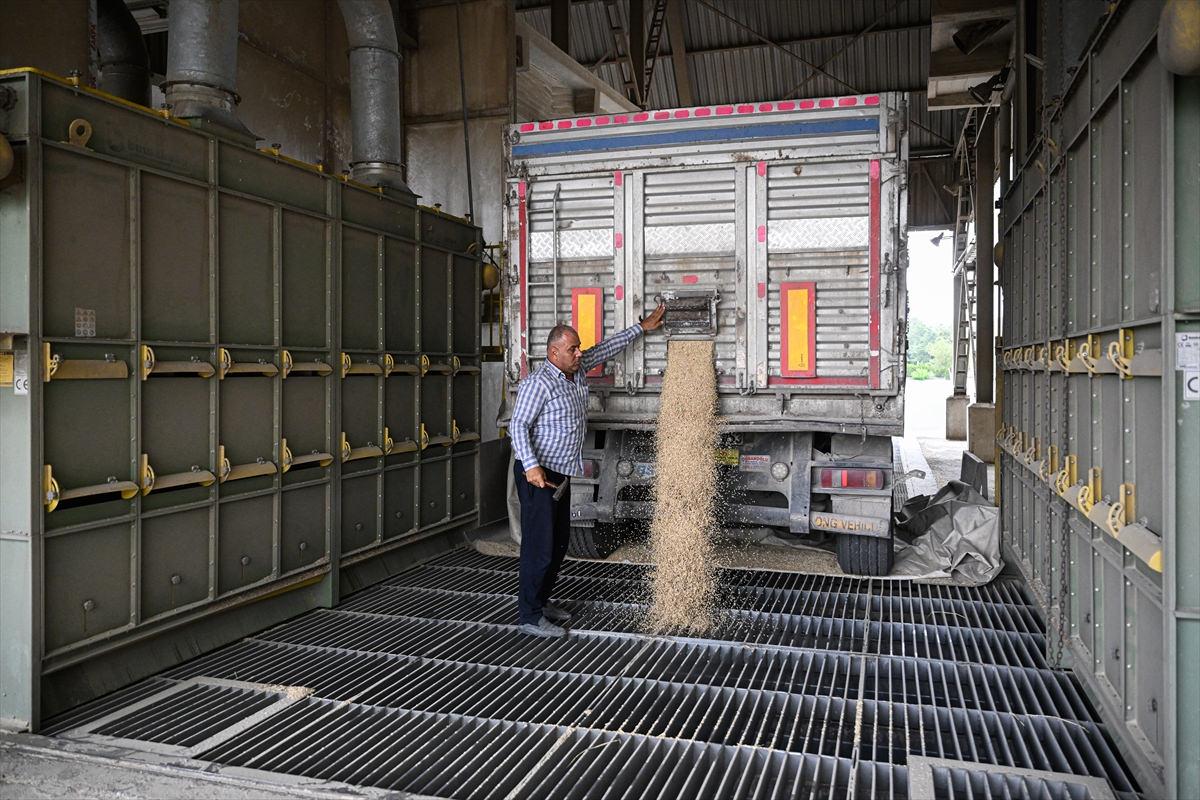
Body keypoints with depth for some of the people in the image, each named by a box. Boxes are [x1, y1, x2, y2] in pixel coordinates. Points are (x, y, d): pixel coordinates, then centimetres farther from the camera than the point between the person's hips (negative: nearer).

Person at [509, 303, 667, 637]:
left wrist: (642, 327, 22)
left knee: (560, 541, 15)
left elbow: (607, 347, 19)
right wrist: (531, 466, -30)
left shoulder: (577, 371, 8)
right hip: (537, 473, -9)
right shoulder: (539, 383, -17)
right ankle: (530, 617, 2)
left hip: (561, 474, 9)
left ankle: (541, 601, 28)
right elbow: (518, 425, -20)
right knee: (540, 544, -6)